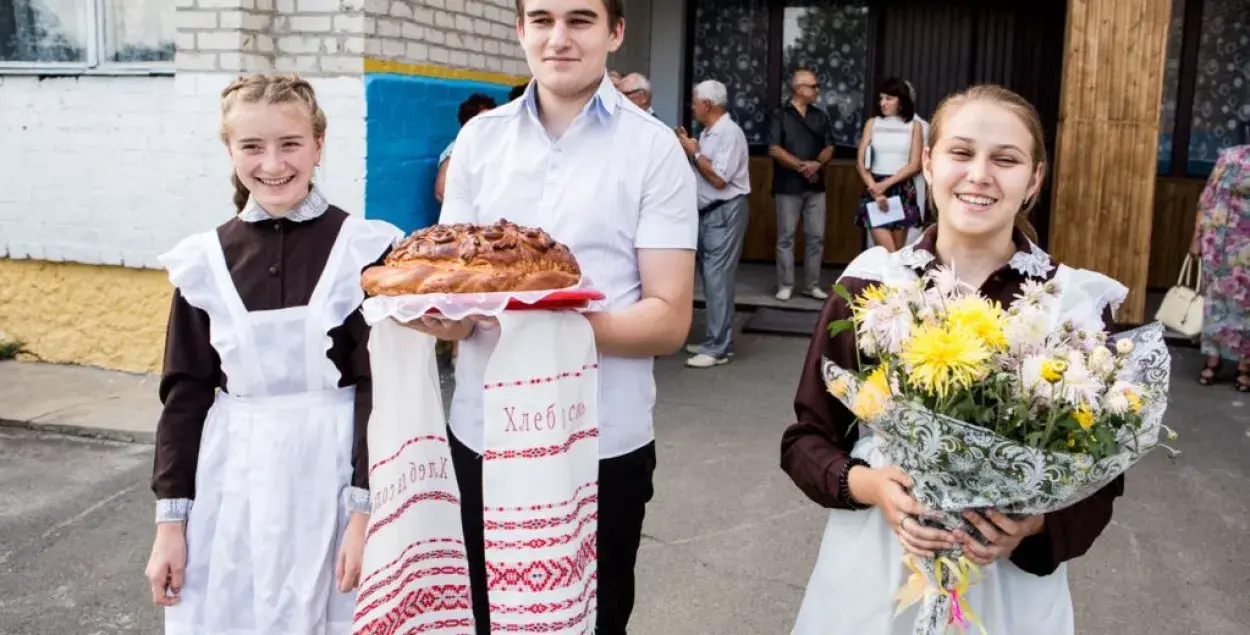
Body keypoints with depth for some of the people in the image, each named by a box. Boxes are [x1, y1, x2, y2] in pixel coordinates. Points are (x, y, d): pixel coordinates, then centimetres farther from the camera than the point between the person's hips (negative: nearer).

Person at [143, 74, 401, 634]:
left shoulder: (363, 250, -6)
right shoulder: (205, 261, 2)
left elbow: (378, 388, -6)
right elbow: (185, 394, 6)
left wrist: (365, 511, -10)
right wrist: (170, 520, 5)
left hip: (330, 477, -2)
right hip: (231, 485, 3)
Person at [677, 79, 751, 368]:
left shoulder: (729, 133, -15)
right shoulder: (708, 132, 12)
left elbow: (719, 179, -21)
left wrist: (695, 152, -12)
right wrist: (689, 147, 6)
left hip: (724, 214, -10)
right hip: (707, 213, 10)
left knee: (717, 279, -8)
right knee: (710, 277, 13)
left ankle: (717, 349, -3)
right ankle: (716, 340, 22)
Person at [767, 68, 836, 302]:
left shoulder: (821, 116, 12)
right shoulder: (780, 116, -1)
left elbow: (829, 148, 8)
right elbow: (774, 149, -10)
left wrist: (817, 164, -13)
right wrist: (801, 166, -15)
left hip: (816, 186, 4)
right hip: (788, 186, -4)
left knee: (816, 236, 5)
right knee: (786, 236, 0)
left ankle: (812, 284, 14)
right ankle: (785, 285, 6)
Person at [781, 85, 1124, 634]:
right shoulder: (868, 283, -7)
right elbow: (806, 438, 0)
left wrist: (1036, 525, -17)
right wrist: (868, 484, -18)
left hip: (1011, 585, 0)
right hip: (873, 573, 1)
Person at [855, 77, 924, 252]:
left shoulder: (914, 126, 5)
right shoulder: (872, 123, 7)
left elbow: (914, 165, -3)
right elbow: (861, 162, 0)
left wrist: (886, 184, -13)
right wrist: (876, 190, -12)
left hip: (903, 190, 1)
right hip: (875, 188, 0)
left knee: (898, 252, 5)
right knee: (888, 252, -12)